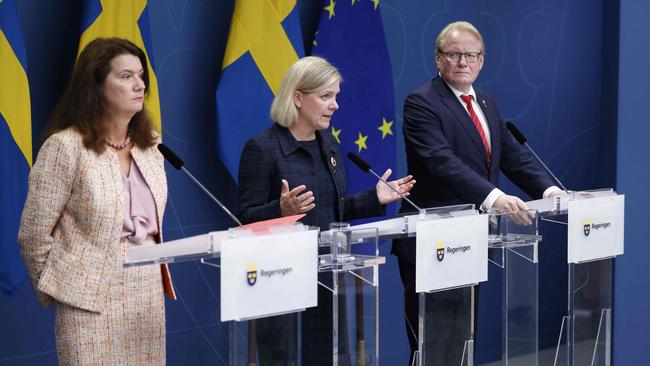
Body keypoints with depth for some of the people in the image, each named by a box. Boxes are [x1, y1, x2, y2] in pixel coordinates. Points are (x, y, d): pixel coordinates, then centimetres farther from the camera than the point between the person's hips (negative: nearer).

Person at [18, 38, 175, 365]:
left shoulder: (150, 146, 9)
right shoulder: (65, 147, -11)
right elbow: (34, 236, -6)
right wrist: (54, 295, 2)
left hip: (149, 293, 6)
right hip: (92, 300, -6)